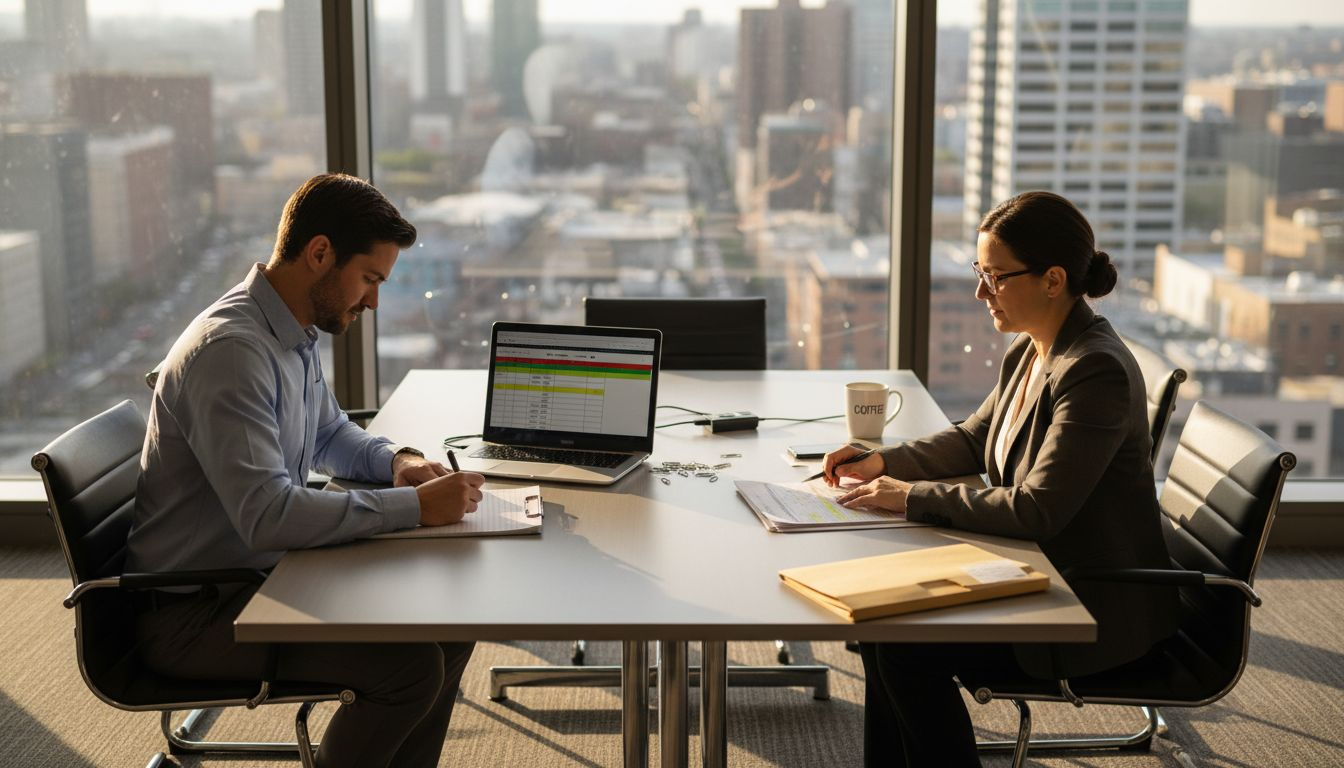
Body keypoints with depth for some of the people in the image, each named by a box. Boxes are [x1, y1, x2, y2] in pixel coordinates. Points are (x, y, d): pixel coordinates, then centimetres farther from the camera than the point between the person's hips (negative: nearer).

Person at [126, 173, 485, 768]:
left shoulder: (294, 333, 6)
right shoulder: (230, 350, -25)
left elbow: (330, 434, 24)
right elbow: (268, 515, -33)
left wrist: (398, 461, 2)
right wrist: (414, 507, -29)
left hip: (262, 574, 10)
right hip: (191, 613, -10)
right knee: (409, 665, -21)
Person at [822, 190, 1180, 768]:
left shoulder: (1096, 371, -24)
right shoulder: (1028, 351, 5)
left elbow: (1035, 511, -27)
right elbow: (973, 440, 18)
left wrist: (913, 497, -21)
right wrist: (884, 463, 2)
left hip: (1099, 611, -9)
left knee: (905, 647, -16)